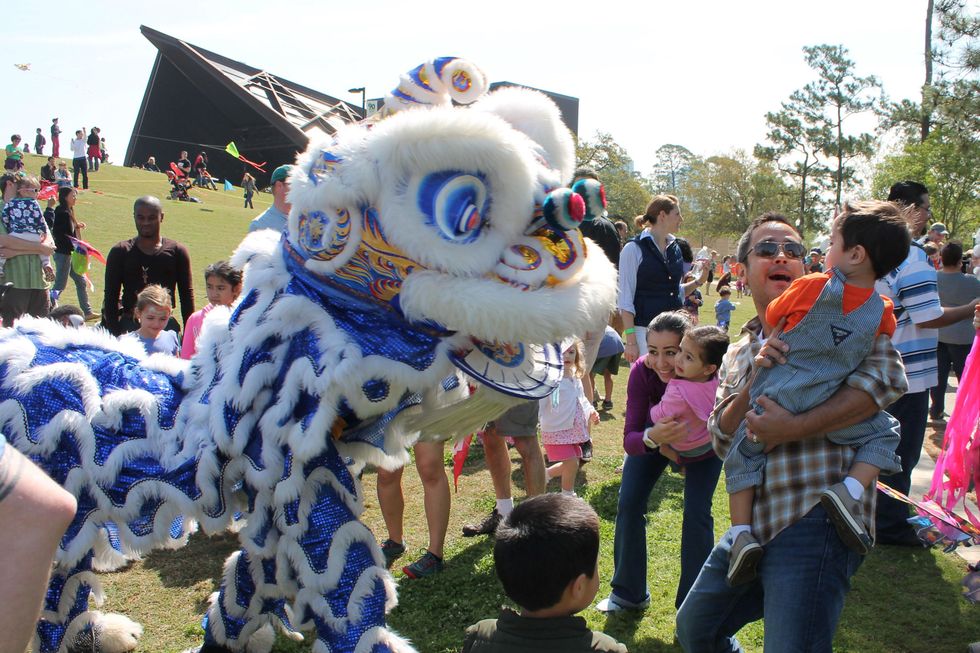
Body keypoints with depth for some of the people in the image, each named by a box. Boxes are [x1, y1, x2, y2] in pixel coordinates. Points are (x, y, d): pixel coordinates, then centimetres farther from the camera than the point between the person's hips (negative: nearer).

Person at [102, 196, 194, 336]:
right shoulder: (120, 252, 5)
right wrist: (115, 334, -5)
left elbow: (187, 295, 5)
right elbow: (111, 297, 4)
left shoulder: (177, 252, 4)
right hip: (129, 327, 0)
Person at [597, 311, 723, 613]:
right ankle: (628, 593, 18)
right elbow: (630, 439, -37)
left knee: (697, 513, -10)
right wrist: (652, 437, -59)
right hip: (654, 433, 2)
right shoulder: (642, 371, -37)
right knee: (628, 503, -2)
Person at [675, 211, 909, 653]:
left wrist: (795, 428, -22)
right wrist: (754, 382, -11)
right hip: (755, 520, 8)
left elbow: (888, 375, -19)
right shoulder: (737, 354, 17)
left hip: (815, 519, -7)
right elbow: (722, 440, 7)